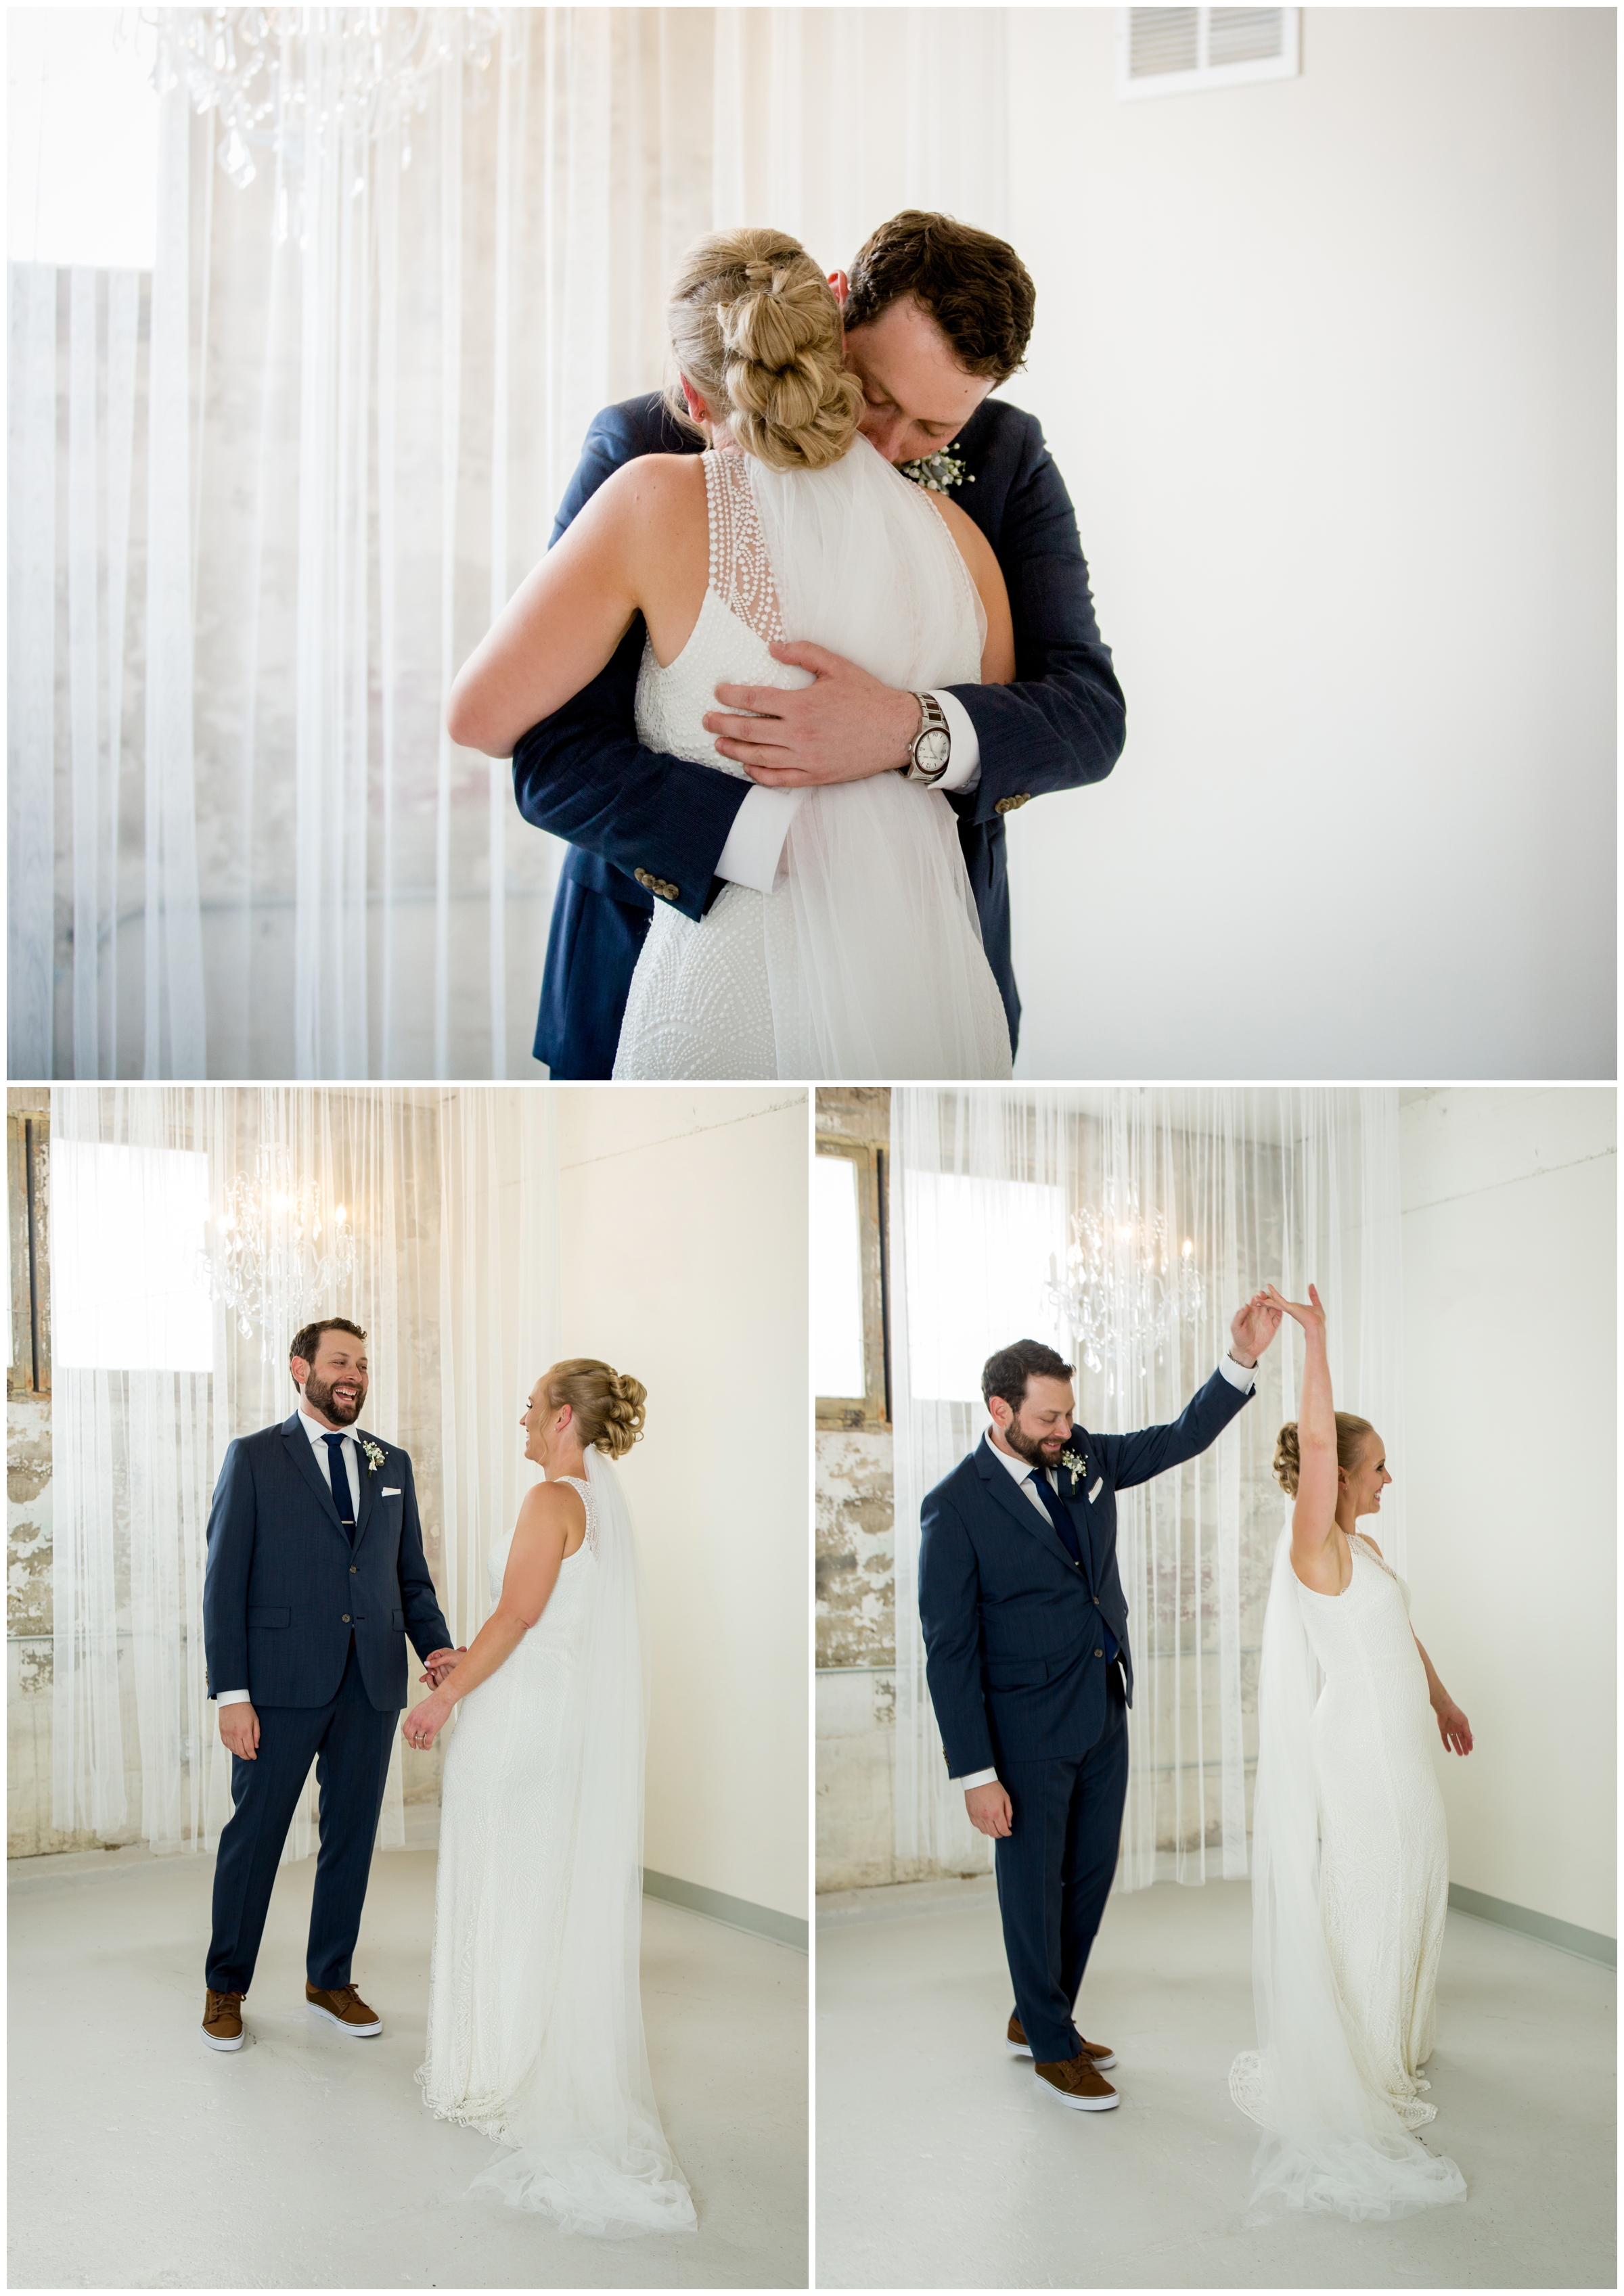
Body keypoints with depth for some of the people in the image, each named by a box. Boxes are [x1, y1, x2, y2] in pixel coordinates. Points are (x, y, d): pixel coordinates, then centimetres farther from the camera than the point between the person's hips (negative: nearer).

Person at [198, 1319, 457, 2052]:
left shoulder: (392, 1463, 13)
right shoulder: (254, 1457, 0)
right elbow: (225, 1580, -4)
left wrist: (436, 1645, -4)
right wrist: (231, 1692, -11)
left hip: (372, 1685, 4)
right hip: (282, 1682, -4)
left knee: (352, 1835, 10)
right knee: (254, 1834, 4)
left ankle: (329, 1981, 25)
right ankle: (226, 1987, 20)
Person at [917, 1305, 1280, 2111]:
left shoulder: (1082, 1457, 0)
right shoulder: (955, 1508, -18)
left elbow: (1180, 1438, 7)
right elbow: (950, 1650, -16)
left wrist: (1242, 1356, -9)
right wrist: (976, 1774, -17)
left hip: (1105, 1713, 7)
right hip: (1029, 1731, -7)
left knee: (1090, 1878, 17)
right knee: (1034, 1889, 9)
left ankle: (1035, 2017, 37)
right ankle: (1052, 2048, 27)